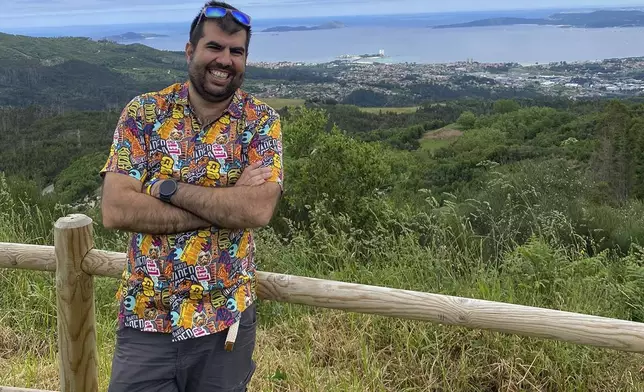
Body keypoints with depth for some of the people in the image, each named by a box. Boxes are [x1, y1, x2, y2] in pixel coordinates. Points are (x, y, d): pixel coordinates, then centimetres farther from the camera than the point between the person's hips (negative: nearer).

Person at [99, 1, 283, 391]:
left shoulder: (262, 121, -4)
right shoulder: (143, 112, -4)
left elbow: (259, 209, -19)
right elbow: (115, 210, -14)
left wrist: (167, 188, -19)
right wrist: (227, 204, -17)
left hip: (225, 318, 0)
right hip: (145, 318, 0)